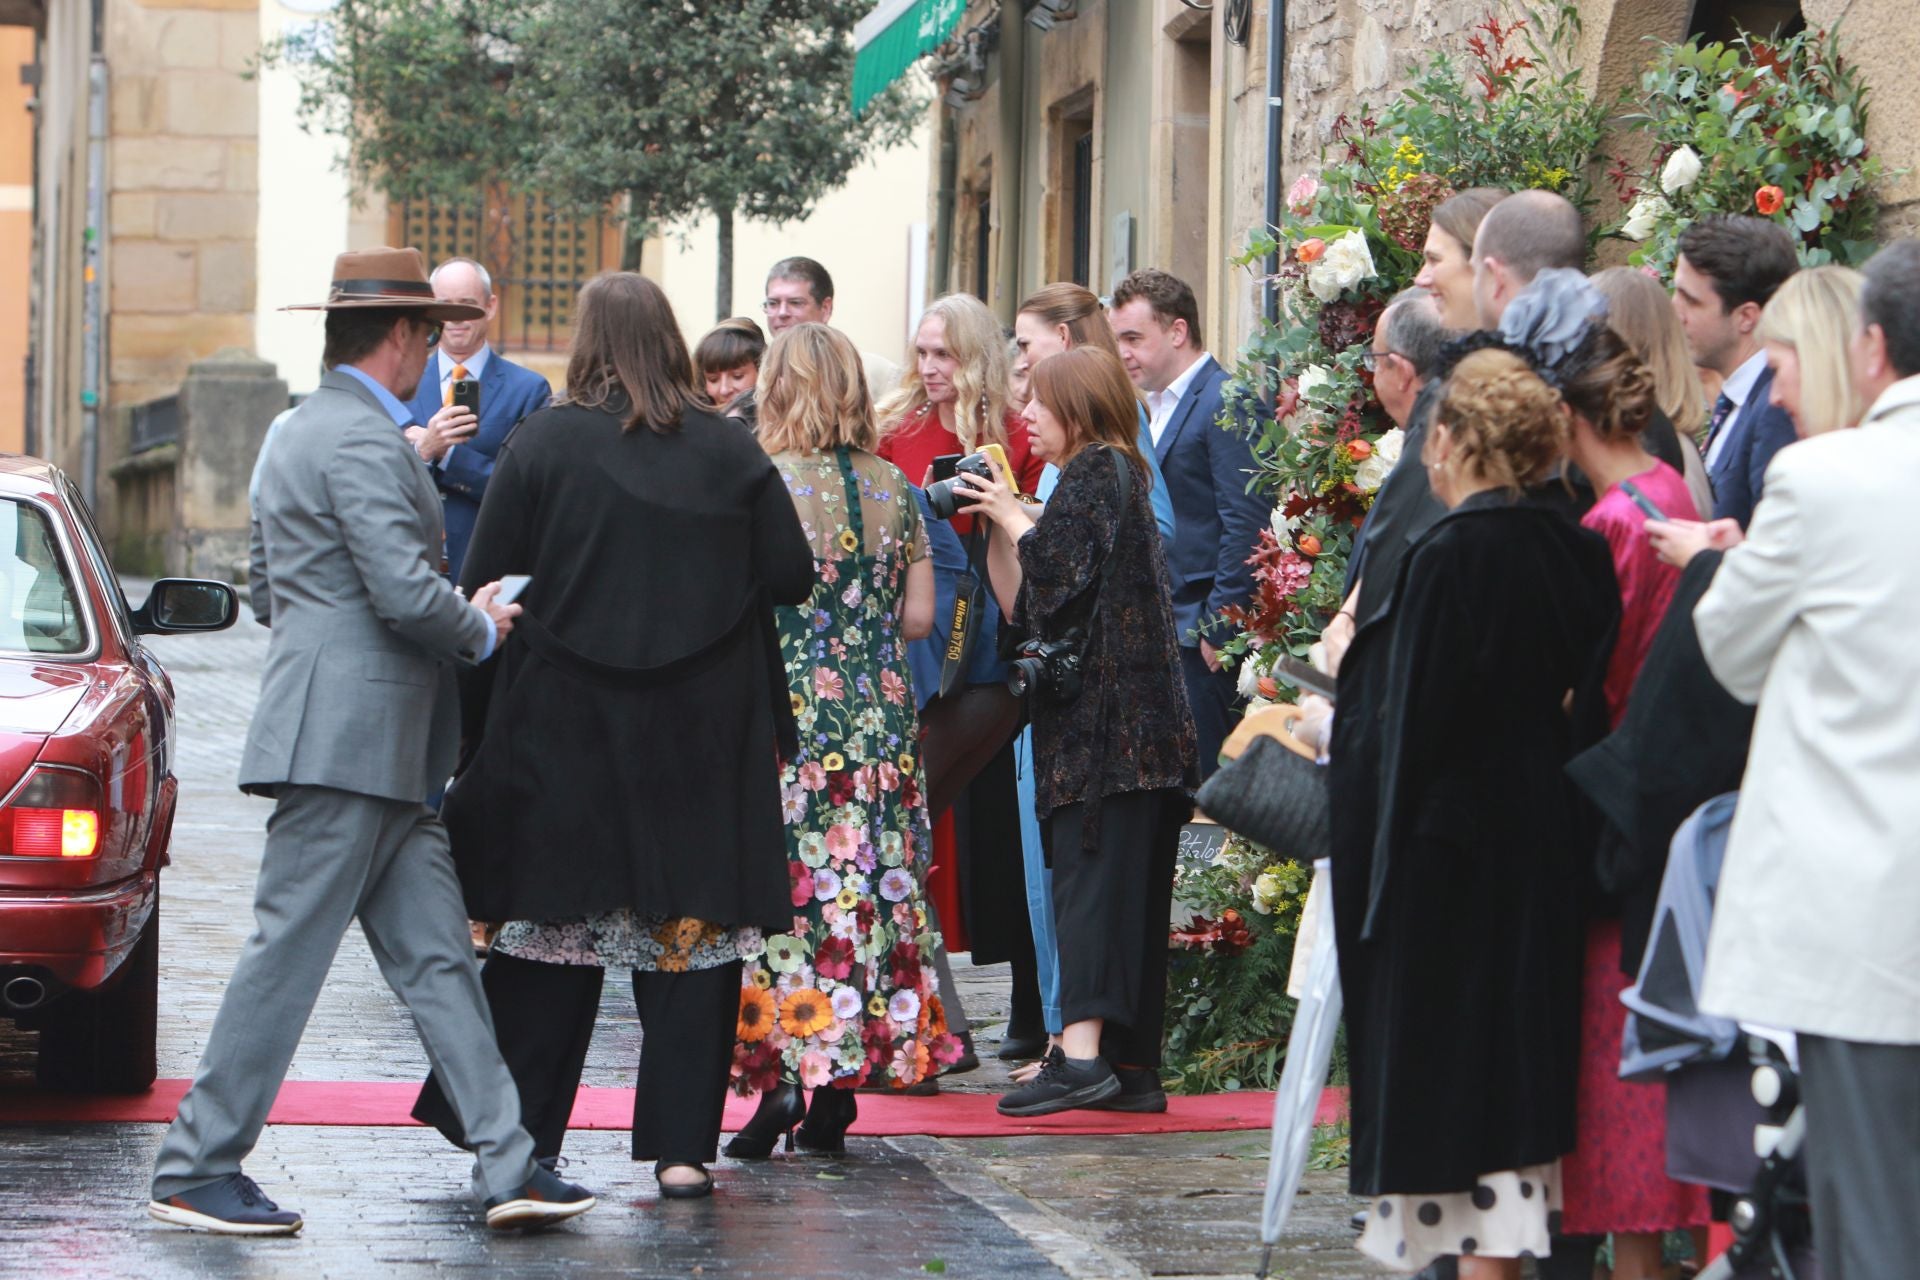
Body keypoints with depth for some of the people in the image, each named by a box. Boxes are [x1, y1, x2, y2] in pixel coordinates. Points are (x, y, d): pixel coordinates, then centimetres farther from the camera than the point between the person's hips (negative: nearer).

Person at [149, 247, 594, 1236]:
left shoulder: (301, 432, 19)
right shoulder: (362, 440, -14)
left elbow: (266, 592, 24)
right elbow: (406, 591, -23)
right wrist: (480, 628, -3)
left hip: (374, 751, 11)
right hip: (347, 737, -11)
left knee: (436, 955, 6)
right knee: (289, 952, -5)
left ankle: (506, 1165, 4)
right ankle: (195, 1170, 2)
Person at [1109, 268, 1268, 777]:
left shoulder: (1226, 405, -11)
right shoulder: (1153, 407, 18)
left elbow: (1245, 526, -16)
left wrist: (1217, 630, -18)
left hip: (1199, 640, -9)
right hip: (1156, 633, 9)